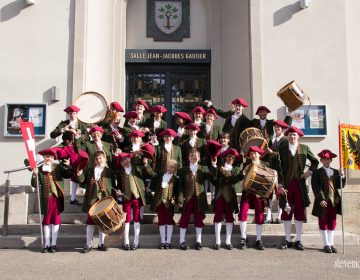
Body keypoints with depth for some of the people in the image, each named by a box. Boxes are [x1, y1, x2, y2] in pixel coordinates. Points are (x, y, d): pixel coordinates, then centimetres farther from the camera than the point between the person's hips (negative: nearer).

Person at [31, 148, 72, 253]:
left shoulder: (58, 168, 2)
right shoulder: (40, 170, 0)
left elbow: (69, 175, 4)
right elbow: (35, 185, -4)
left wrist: (69, 166, -12)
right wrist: (34, 174, -19)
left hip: (57, 197, 0)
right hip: (46, 198, 0)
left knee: (56, 220, 6)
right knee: (46, 220, 9)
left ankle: (53, 244, 15)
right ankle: (47, 244, 18)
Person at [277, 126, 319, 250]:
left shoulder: (304, 148, 7)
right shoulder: (282, 149, 4)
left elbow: (315, 161, 19)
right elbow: (279, 168, 0)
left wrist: (310, 171, 2)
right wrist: (280, 185, -6)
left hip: (300, 184, 1)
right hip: (286, 184, -1)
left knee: (299, 212, 4)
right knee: (286, 212, 5)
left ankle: (298, 240, 14)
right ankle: (287, 240, 14)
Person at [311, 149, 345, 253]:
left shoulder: (335, 172, 11)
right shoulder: (317, 172, -1)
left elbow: (340, 186, 5)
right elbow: (315, 187, -8)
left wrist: (342, 176, -10)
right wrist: (321, 199, -16)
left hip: (334, 201, 4)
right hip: (323, 201, -4)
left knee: (332, 223, 9)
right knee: (323, 223, 4)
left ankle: (331, 244, 17)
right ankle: (326, 245, 12)